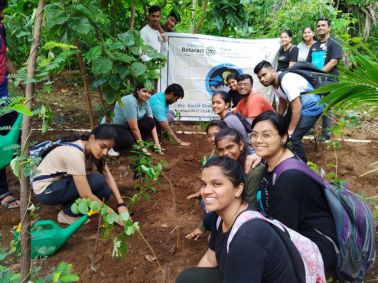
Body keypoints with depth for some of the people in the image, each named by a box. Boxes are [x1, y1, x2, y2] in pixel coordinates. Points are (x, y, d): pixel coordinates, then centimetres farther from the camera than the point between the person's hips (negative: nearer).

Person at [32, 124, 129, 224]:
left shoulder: (90, 146, -8)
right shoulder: (74, 154, -33)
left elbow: (108, 176, -7)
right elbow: (86, 196, -32)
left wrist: (121, 204, -18)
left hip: (59, 182, 7)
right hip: (44, 190, -7)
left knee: (105, 191, -8)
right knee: (98, 181, -24)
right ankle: (67, 214, -6)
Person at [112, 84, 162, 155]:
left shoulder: (145, 101, -7)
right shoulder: (130, 102, -30)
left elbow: (152, 123, -8)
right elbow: (134, 128, -29)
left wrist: (156, 143, -16)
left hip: (128, 126, 7)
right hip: (114, 126, -7)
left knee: (149, 122, -17)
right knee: (128, 141, -35)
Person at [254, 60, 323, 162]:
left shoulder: (286, 81, -29)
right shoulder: (275, 82, -1)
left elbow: (297, 107, -28)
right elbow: (282, 102, 14)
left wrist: (290, 130, -23)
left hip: (311, 107, -10)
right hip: (297, 105, 10)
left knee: (293, 137, -19)